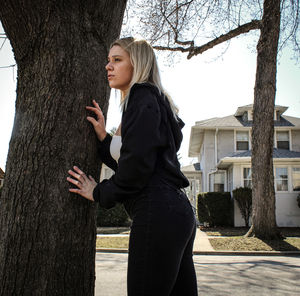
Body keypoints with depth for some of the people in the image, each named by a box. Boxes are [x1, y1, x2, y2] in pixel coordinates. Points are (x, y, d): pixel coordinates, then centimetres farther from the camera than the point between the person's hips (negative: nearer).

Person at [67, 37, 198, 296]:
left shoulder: (143, 96, -4)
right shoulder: (157, 101, 24)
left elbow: (137, 164, -16)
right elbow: (126, 161, 20)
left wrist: (101, 192, -2)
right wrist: (104, 138, 10)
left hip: (158, 213, -10)